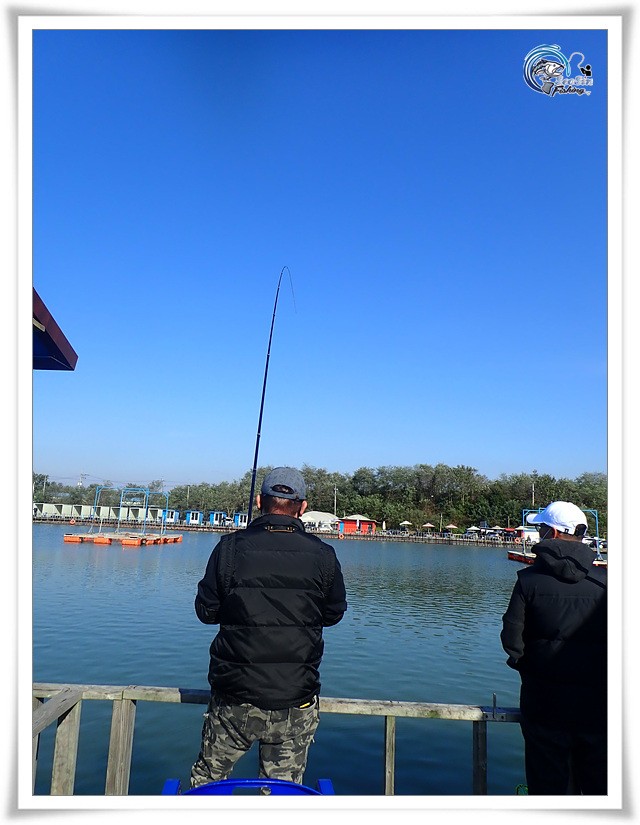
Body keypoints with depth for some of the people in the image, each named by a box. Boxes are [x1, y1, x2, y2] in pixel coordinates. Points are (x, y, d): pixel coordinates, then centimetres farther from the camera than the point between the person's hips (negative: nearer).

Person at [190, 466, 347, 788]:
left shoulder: (230, 548, -9)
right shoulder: (323, 556, -7)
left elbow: (206, 611, 0)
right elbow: (333, 614, 6)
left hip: (235, 700, 0)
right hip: (296, 704, 1)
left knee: (206, 779, 21)